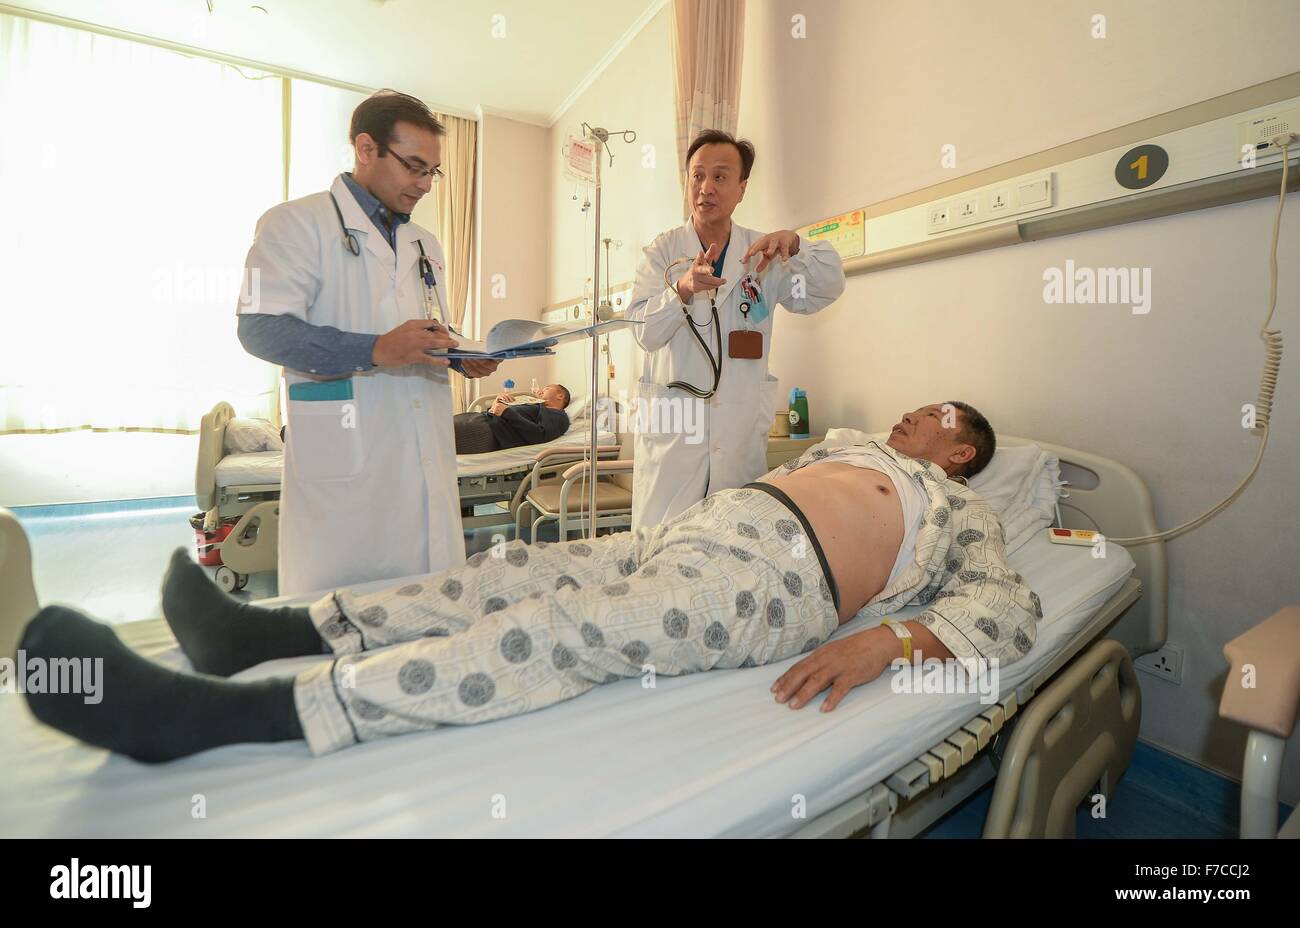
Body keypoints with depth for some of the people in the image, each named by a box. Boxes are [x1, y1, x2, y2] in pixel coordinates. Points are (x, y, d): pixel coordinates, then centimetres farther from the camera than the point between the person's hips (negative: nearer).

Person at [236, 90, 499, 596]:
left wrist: (464, 358, 5)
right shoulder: (297, 222, 1)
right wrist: (374, 350, -23)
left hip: (427, 455, 6)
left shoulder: (426, 245, 23)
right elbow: (260, 327, -10)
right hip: (344, 456, -5)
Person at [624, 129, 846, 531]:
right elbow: (646, 332, -9)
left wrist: (793, 243, -18)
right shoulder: (662, 251, 5)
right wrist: (683, 289, -28)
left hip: (742, 428, 2)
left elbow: (827, 289, 0)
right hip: (672, 423, -2)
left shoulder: (762, 253, 11)